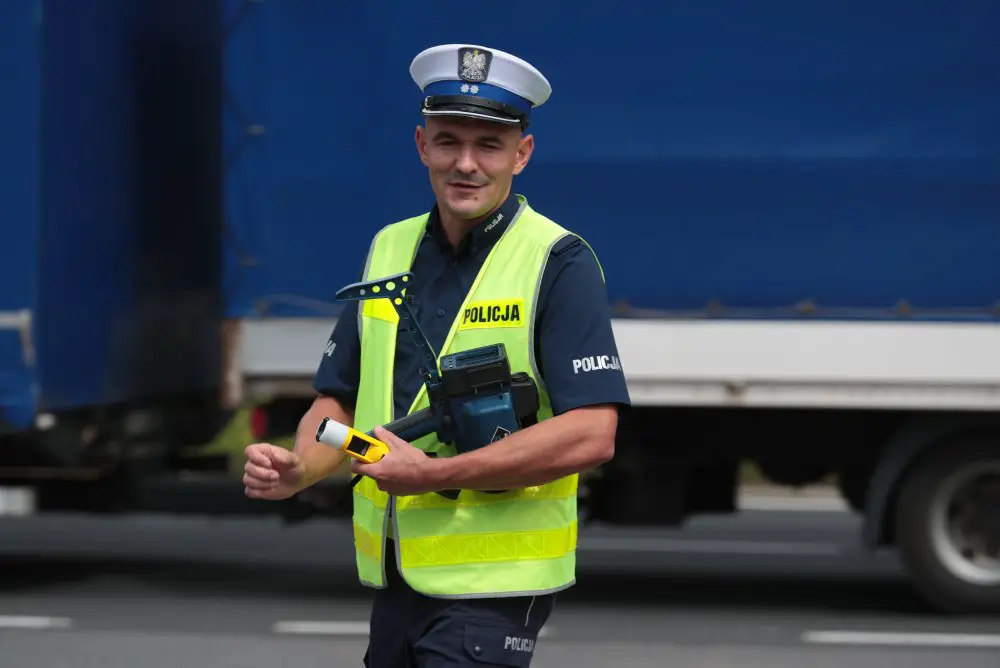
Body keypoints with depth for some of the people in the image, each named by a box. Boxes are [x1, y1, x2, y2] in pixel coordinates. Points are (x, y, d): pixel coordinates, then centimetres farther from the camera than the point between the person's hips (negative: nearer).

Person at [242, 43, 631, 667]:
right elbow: (340, 401, 16)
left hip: (493, 587, -6)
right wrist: (298, 469, -6)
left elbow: (591, 435, -18)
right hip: (394, 580, 6)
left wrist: (435, 475, -19)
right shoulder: (389, 250, 11)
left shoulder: (560, 264, -9)